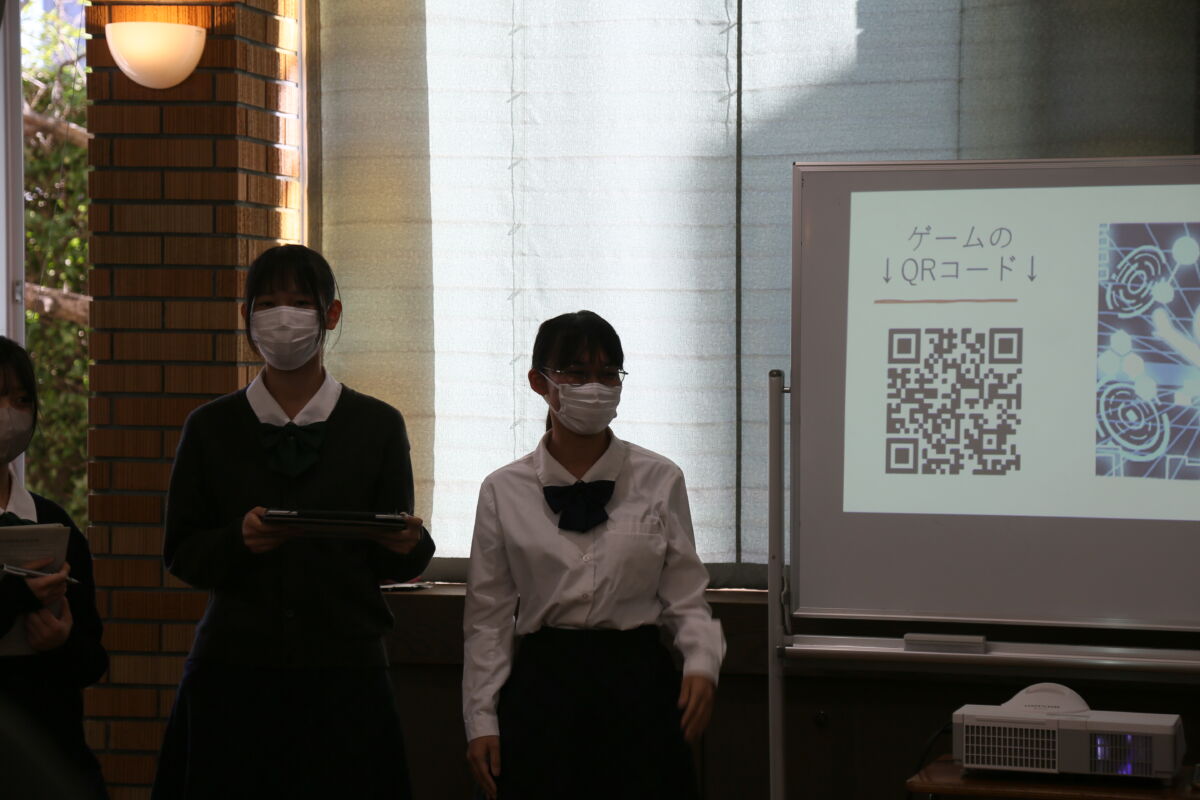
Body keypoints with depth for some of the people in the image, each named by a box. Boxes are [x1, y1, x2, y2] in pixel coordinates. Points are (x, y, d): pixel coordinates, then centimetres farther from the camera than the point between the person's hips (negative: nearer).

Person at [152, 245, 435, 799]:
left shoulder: (377, 425, 7)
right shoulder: (211, 427, 8)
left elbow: (399, 564, 8)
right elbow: (181, 554, 6)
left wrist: (407, 546, -15)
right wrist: (238, 541, -14)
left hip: (343, 675, 0)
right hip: (233, 670, 0)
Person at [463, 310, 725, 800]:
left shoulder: (660, 480, 2)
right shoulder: (504, 492, 4)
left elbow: (685, 595, 3)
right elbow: (489, 617, 5)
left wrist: (701, 662, -15)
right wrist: (481, 720, 1)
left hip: (637, 685, 0)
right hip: (541, 686, 0)